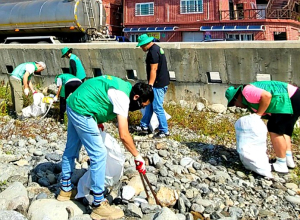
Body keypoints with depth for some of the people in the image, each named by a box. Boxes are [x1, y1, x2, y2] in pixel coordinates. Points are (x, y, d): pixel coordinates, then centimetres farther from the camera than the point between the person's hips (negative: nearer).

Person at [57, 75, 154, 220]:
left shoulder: (126, 87, 6)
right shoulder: (122, 97, -22)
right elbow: (123, 135, -25)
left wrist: (98, 121, 11)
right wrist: (138, 157, -16)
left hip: (73, 105, 11)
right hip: (81, 111, -11)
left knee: (71, 150, 21)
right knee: (99, 155, -8)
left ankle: (65, 190, 39)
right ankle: (99, 205, -1)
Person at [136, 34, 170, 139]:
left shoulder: (153, 52, -18)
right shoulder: (156, 48, 14)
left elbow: (153, 70, -22)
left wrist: (150, 86, -21)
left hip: (158, 84, -11)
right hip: (161, 82, 11)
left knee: (157, 108, -3)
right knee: (149, 105, 17)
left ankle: (164, 131, 6)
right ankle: (144, 126, 27)